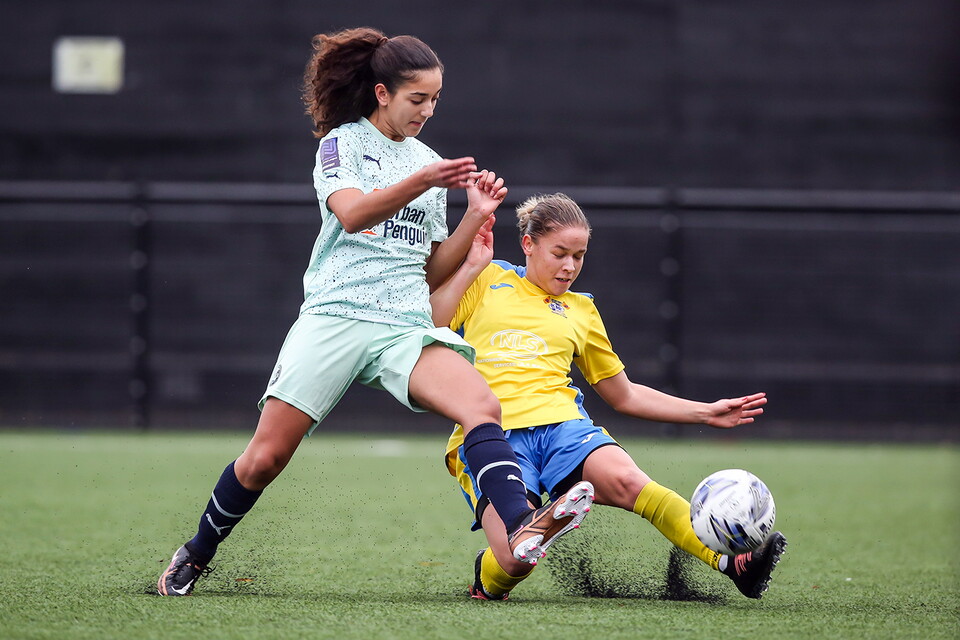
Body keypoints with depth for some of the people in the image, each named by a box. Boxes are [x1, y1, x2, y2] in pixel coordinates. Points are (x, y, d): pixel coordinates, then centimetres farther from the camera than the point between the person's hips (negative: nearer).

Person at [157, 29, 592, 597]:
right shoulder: (343, 142, 5)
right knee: (265, 459, -5)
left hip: (406, 327, 4)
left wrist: (476, 216, 6)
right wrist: (421, 183, -28)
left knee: (483, 405, -25)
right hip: (334, 316, -3)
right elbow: (353, 213, -16)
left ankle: (521, 528, -44)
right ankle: (196, 556, 19)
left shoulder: (430, 163, 19)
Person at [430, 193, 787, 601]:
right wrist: (471, 268, 5)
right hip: (489, 436, -2)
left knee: (625, 480, -33)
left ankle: (732, 561, -42)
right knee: (517, 557, -28)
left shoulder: (580, 311, 25)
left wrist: (706, 413, 24)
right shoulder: (487, 281, 16)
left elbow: (623, 395, 31)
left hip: (562, 426, 2)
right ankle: (488, 578, 8)